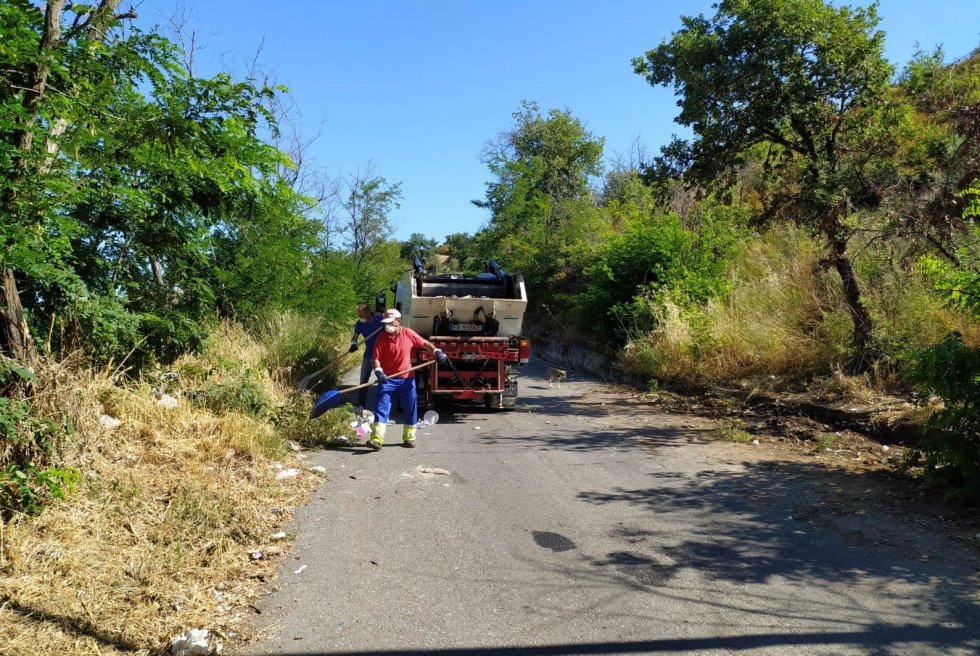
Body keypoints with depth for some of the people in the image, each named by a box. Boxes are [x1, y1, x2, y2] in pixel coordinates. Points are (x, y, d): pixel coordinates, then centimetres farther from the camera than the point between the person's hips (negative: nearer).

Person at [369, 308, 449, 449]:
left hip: (407, 378, 1)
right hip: (387, 379, -1)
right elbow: (376, 358, -7)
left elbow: (425, 343, 6)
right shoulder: (381, 339, -5)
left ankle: (409, 437, 24)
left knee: (410, 409, 9)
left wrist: (437, 352, -7)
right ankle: (376, 439, -12)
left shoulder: (408, 333, -3)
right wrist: (379, 372, -23)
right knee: (382, 407, -9)